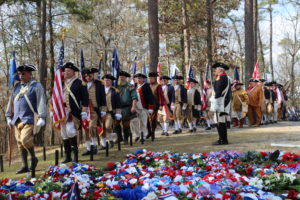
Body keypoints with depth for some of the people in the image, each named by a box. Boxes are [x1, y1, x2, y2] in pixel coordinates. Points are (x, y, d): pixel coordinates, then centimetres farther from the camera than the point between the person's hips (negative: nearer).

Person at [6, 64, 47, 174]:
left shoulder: (36, 86, -1)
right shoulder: (17, 86, 15)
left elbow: (41, 102, -8)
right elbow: (11, 102, 20)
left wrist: (42, 118, -15)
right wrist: (9, 117, 17)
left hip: (29, 119, -6)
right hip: (17, 120, 6)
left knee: (25, 139, -19)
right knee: (20, 143, 6)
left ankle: (33, 158, 6)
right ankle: (25, 166, 14)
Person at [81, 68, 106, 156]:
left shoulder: (99, 84, 6)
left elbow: (103, 98, 7)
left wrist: (103, 110, 2)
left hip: (94, 110, -3)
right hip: (84, 110, 3)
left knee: (92, 127, -17)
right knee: (85, 129, 3)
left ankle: (94, 145, 1)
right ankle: (88, 149, 11)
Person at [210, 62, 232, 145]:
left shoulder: (220, 77, -13)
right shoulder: (226, 77, 19)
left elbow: (218, 91, -18)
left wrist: (215, 104, -20)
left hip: (220, 103, -11)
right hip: (225, 103, 11)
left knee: (220, 121, -9)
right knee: (221, 121, 14)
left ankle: (223, 140, -8)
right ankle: (223, 139, 19)